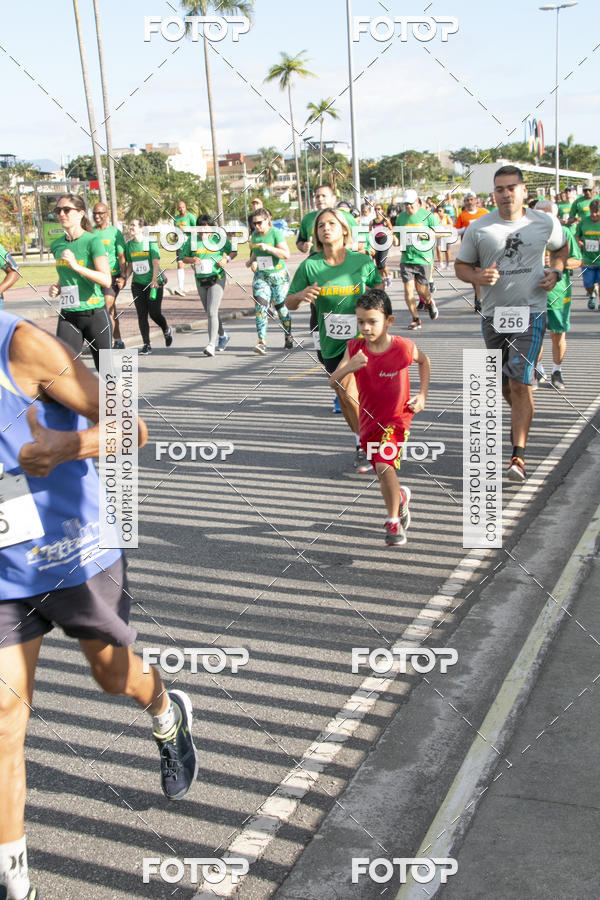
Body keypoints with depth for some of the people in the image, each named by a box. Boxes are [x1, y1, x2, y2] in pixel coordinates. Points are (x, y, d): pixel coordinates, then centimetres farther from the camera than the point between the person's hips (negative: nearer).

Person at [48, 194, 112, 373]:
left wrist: (76, 266, -26)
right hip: (68, 317, 5)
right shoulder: (57, 245, 10)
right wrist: (56, 288, 6)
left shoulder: (93, 241, -9)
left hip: (95, 315, -5)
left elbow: (106, 280, -19)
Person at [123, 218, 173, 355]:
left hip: (154, 283, -4)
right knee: (142, 314, -1)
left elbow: (156, 263, -13)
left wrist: (154, 281, -24)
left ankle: (167, 330, 29)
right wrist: (125, 278, 0)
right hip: (138, 284, 4)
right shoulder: (129, 245, 7)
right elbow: (130, 265, 14)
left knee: (154, 313, -3)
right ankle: (146, 345, 4)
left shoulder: (151, 242, -7)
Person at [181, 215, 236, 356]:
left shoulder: (219, 239, -4)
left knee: (212, 312, -16)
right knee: (210, 312, 16)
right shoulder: (192, 241, 1)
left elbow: (234, 251, 8)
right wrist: (192, 260, -13)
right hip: (200, 281, 4)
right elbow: (183, 257, 7)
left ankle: (212, 344, -17)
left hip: (217, 279, -4)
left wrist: (227, 258, -12)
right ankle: (222, 335, 40)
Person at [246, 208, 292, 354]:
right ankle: (261, 342, -18)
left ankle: (288, 338, 28)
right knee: (260, 306, -13)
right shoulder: (254, 235, 8)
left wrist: (269, 248, -28)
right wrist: (252, 261, 5)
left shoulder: (276, 233, -11)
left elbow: (286, 254, -19)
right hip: (260, 276, 4)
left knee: (280, 307, 7)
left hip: (278, 276, -4)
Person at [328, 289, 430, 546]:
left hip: (396, 419, -4)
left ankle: (394, 522, -8)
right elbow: (332, 382, -16)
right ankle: (401, 497, 51)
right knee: (384, 477, 17)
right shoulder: (355, 348, -10)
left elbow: (424, 361, 8)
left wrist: (422, 395, -1)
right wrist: (349, 367, -36)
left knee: (384, 465, -25)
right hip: (368, 420, 4)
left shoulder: (403, 348, -15)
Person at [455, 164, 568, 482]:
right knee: (503, 384, 14)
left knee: (520, 384, -14)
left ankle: (518, 456, -12)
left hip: (530, 314, -2)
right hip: (493, 315, 2)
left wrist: (556, 272, 2)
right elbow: (461, 265, 8)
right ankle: (522, 419, 47)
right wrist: (477, 277, -14)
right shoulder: (478, 229, 0)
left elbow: (561, 247, 21)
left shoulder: (546, 223, 2)